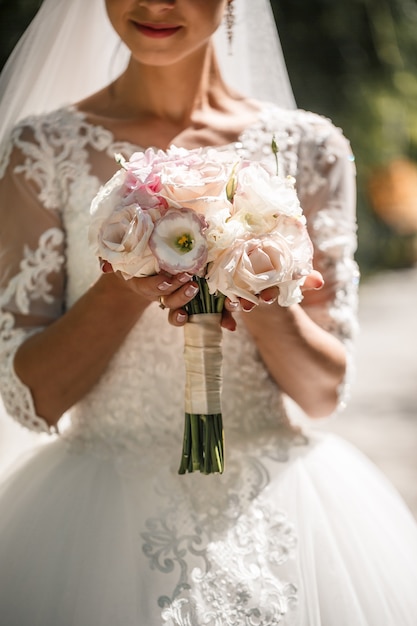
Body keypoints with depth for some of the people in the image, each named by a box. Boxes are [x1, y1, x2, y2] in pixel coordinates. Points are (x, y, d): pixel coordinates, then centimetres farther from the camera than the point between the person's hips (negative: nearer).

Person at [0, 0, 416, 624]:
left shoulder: (306, 147, 2)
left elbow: (325, 391, 2)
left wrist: (260, 294, -17)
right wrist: (125, 288, -20)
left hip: (274, 511, 1)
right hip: (104, 515, -1)